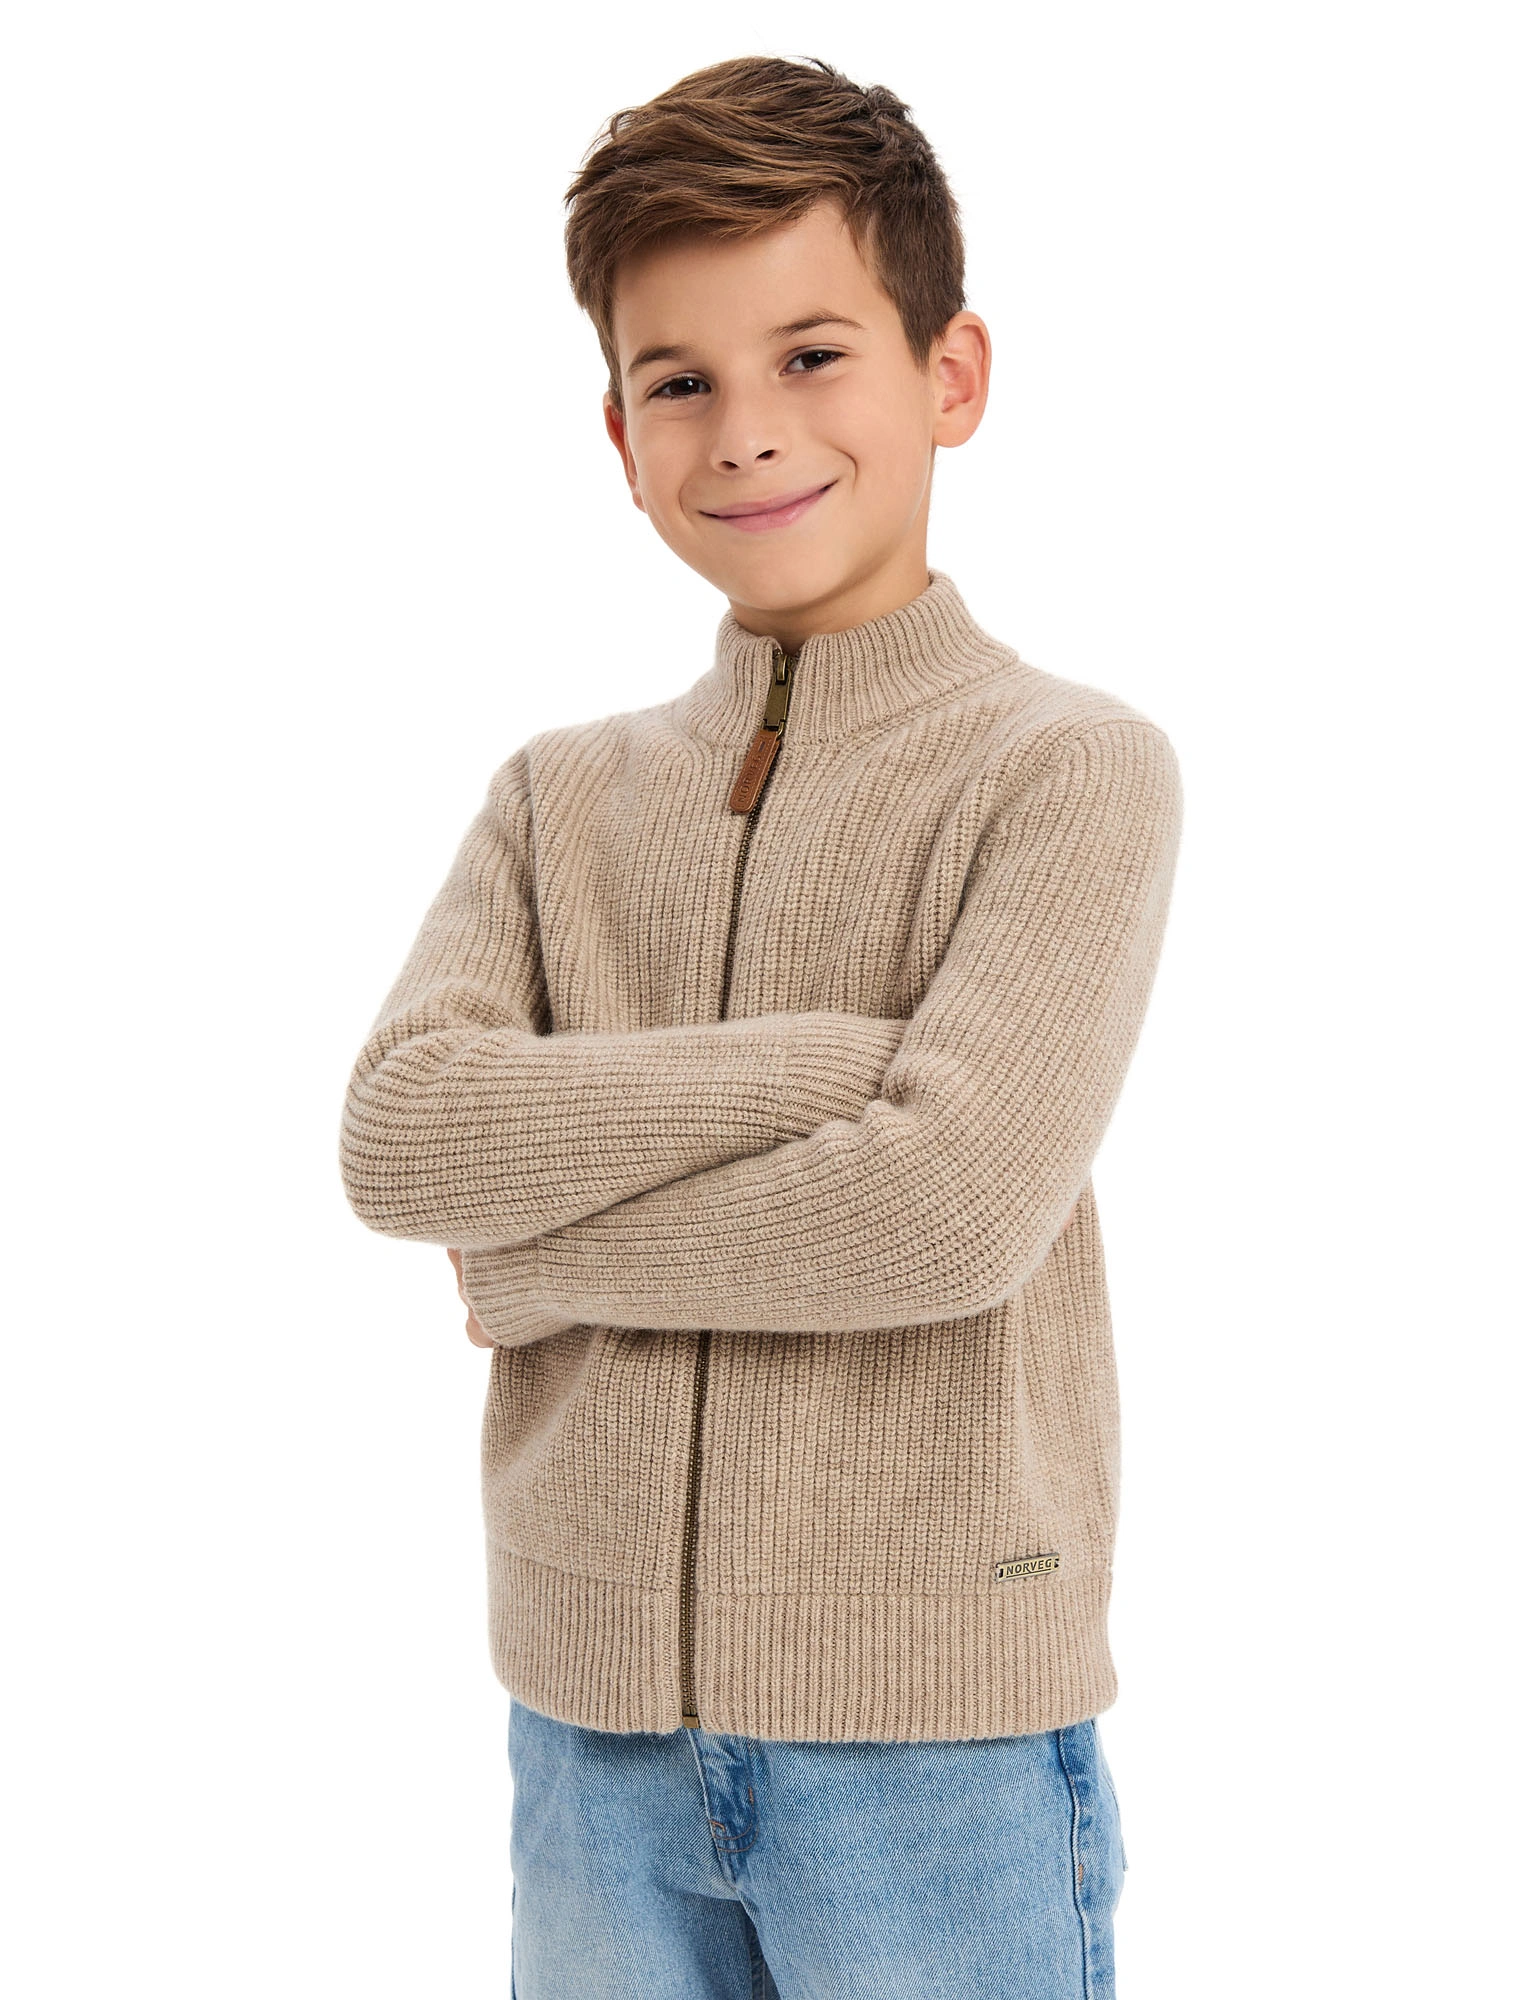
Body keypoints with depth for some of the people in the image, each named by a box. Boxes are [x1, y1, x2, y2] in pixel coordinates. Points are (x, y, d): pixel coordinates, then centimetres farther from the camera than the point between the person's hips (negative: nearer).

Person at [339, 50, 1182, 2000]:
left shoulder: (1073, 767, -6)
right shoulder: (558, 796, 8)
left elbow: (956, 1206, -20)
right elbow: (398, 1135, -8)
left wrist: (540, 1260, -8)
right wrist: (841, 1055, -17)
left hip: (935, 1720, -3)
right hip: (592, 1713, 4)